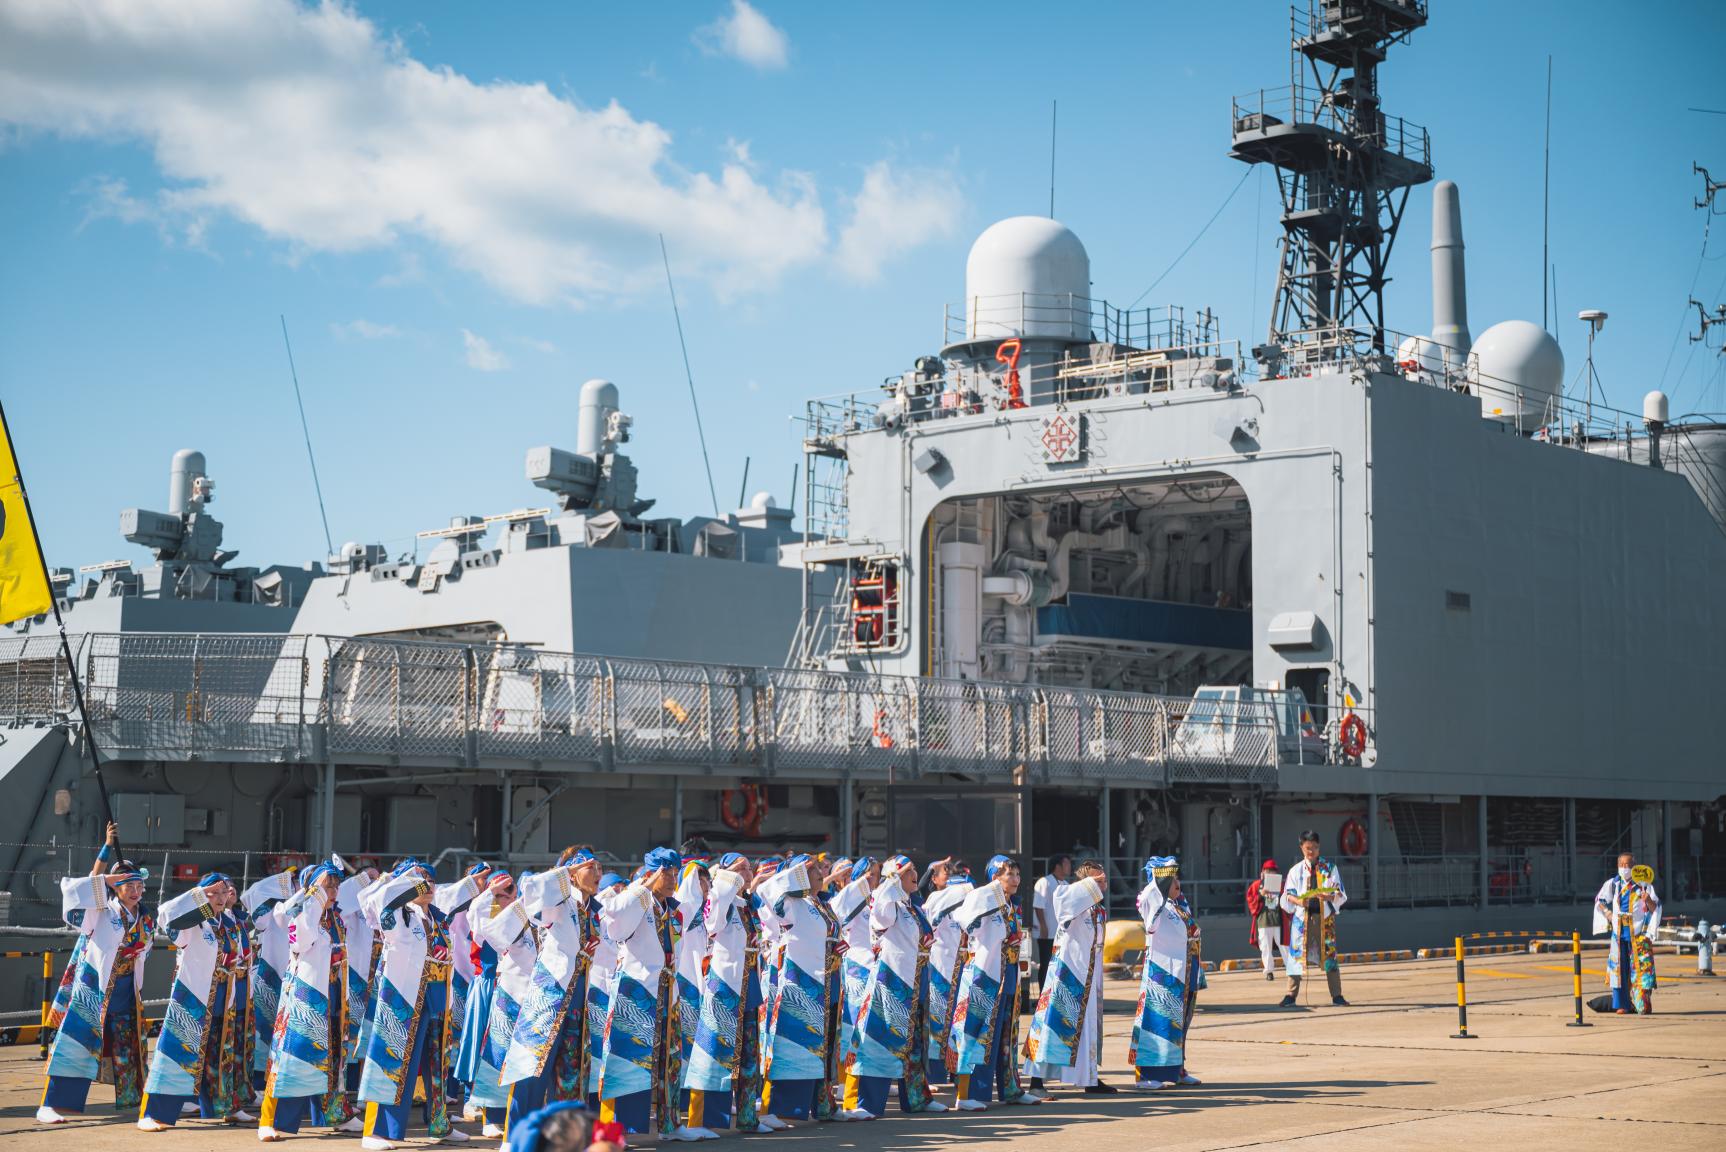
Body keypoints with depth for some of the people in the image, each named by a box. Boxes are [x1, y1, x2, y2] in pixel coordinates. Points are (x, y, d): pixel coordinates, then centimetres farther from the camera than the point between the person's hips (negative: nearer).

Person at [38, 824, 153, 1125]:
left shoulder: (144, 921, 8)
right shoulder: (101, 911, -7)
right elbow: (71, 889, -19)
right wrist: (105, 880, -21)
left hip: (125, 994, 6)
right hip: (93, 988, -6)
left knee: (127, 1047, 12)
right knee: (76, 1041, -10)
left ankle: (133, 1099, 25)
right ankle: (51, 1106, -11)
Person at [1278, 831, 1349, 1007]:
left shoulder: (1329, 868, 6)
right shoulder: (1296, 870, 7)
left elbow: (1340, 893, 1)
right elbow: (1287, 895, 4)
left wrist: (1329, 897, -22)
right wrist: (1298, 901, -18)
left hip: (1325, 916, 0)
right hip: (1302, 916, 0)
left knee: (1329, 954, -1)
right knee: (1297, 954, -3)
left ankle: (1337, 996, 4)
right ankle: (1291, 995, 1)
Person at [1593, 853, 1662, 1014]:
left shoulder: (1644, 884, 1)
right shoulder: (1613, 884, 9)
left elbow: (1655, 908, -1)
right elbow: (1599, 901, 20)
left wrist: (1648, 900, -21)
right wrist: (1609, 915, 7)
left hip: (1638, 931, -2)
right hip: (1619, 931, 2)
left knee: (1641, 967, -8)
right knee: (1619, 966, -1)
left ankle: (1643, 1004, -8)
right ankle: (1622, 1004, 2)